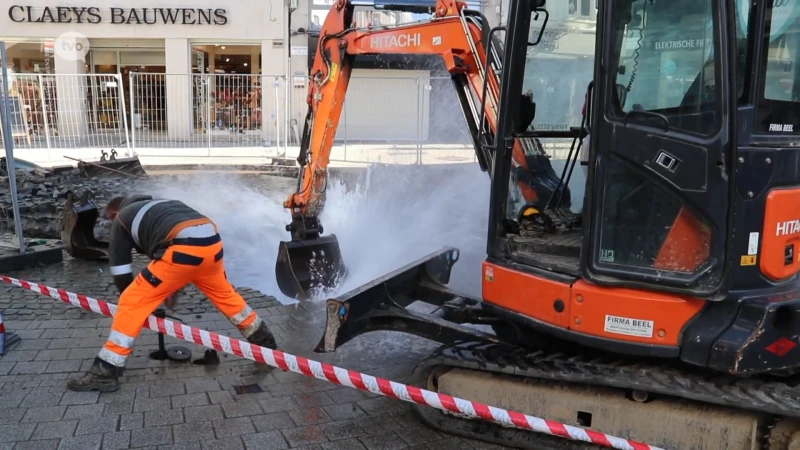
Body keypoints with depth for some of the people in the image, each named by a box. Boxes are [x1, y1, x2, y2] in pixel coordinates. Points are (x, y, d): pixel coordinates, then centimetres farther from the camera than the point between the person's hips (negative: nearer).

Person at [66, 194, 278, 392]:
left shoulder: (122, 220, 21)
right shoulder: (156, 206, 38)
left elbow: (121, 272, 18)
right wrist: (172, 287, 40)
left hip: (184, 248, -7)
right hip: (211, 241, 7)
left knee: (132, 303, 4)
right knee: (223, 293, 30)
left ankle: (105, 372, 6)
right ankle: (264, 340, 44)